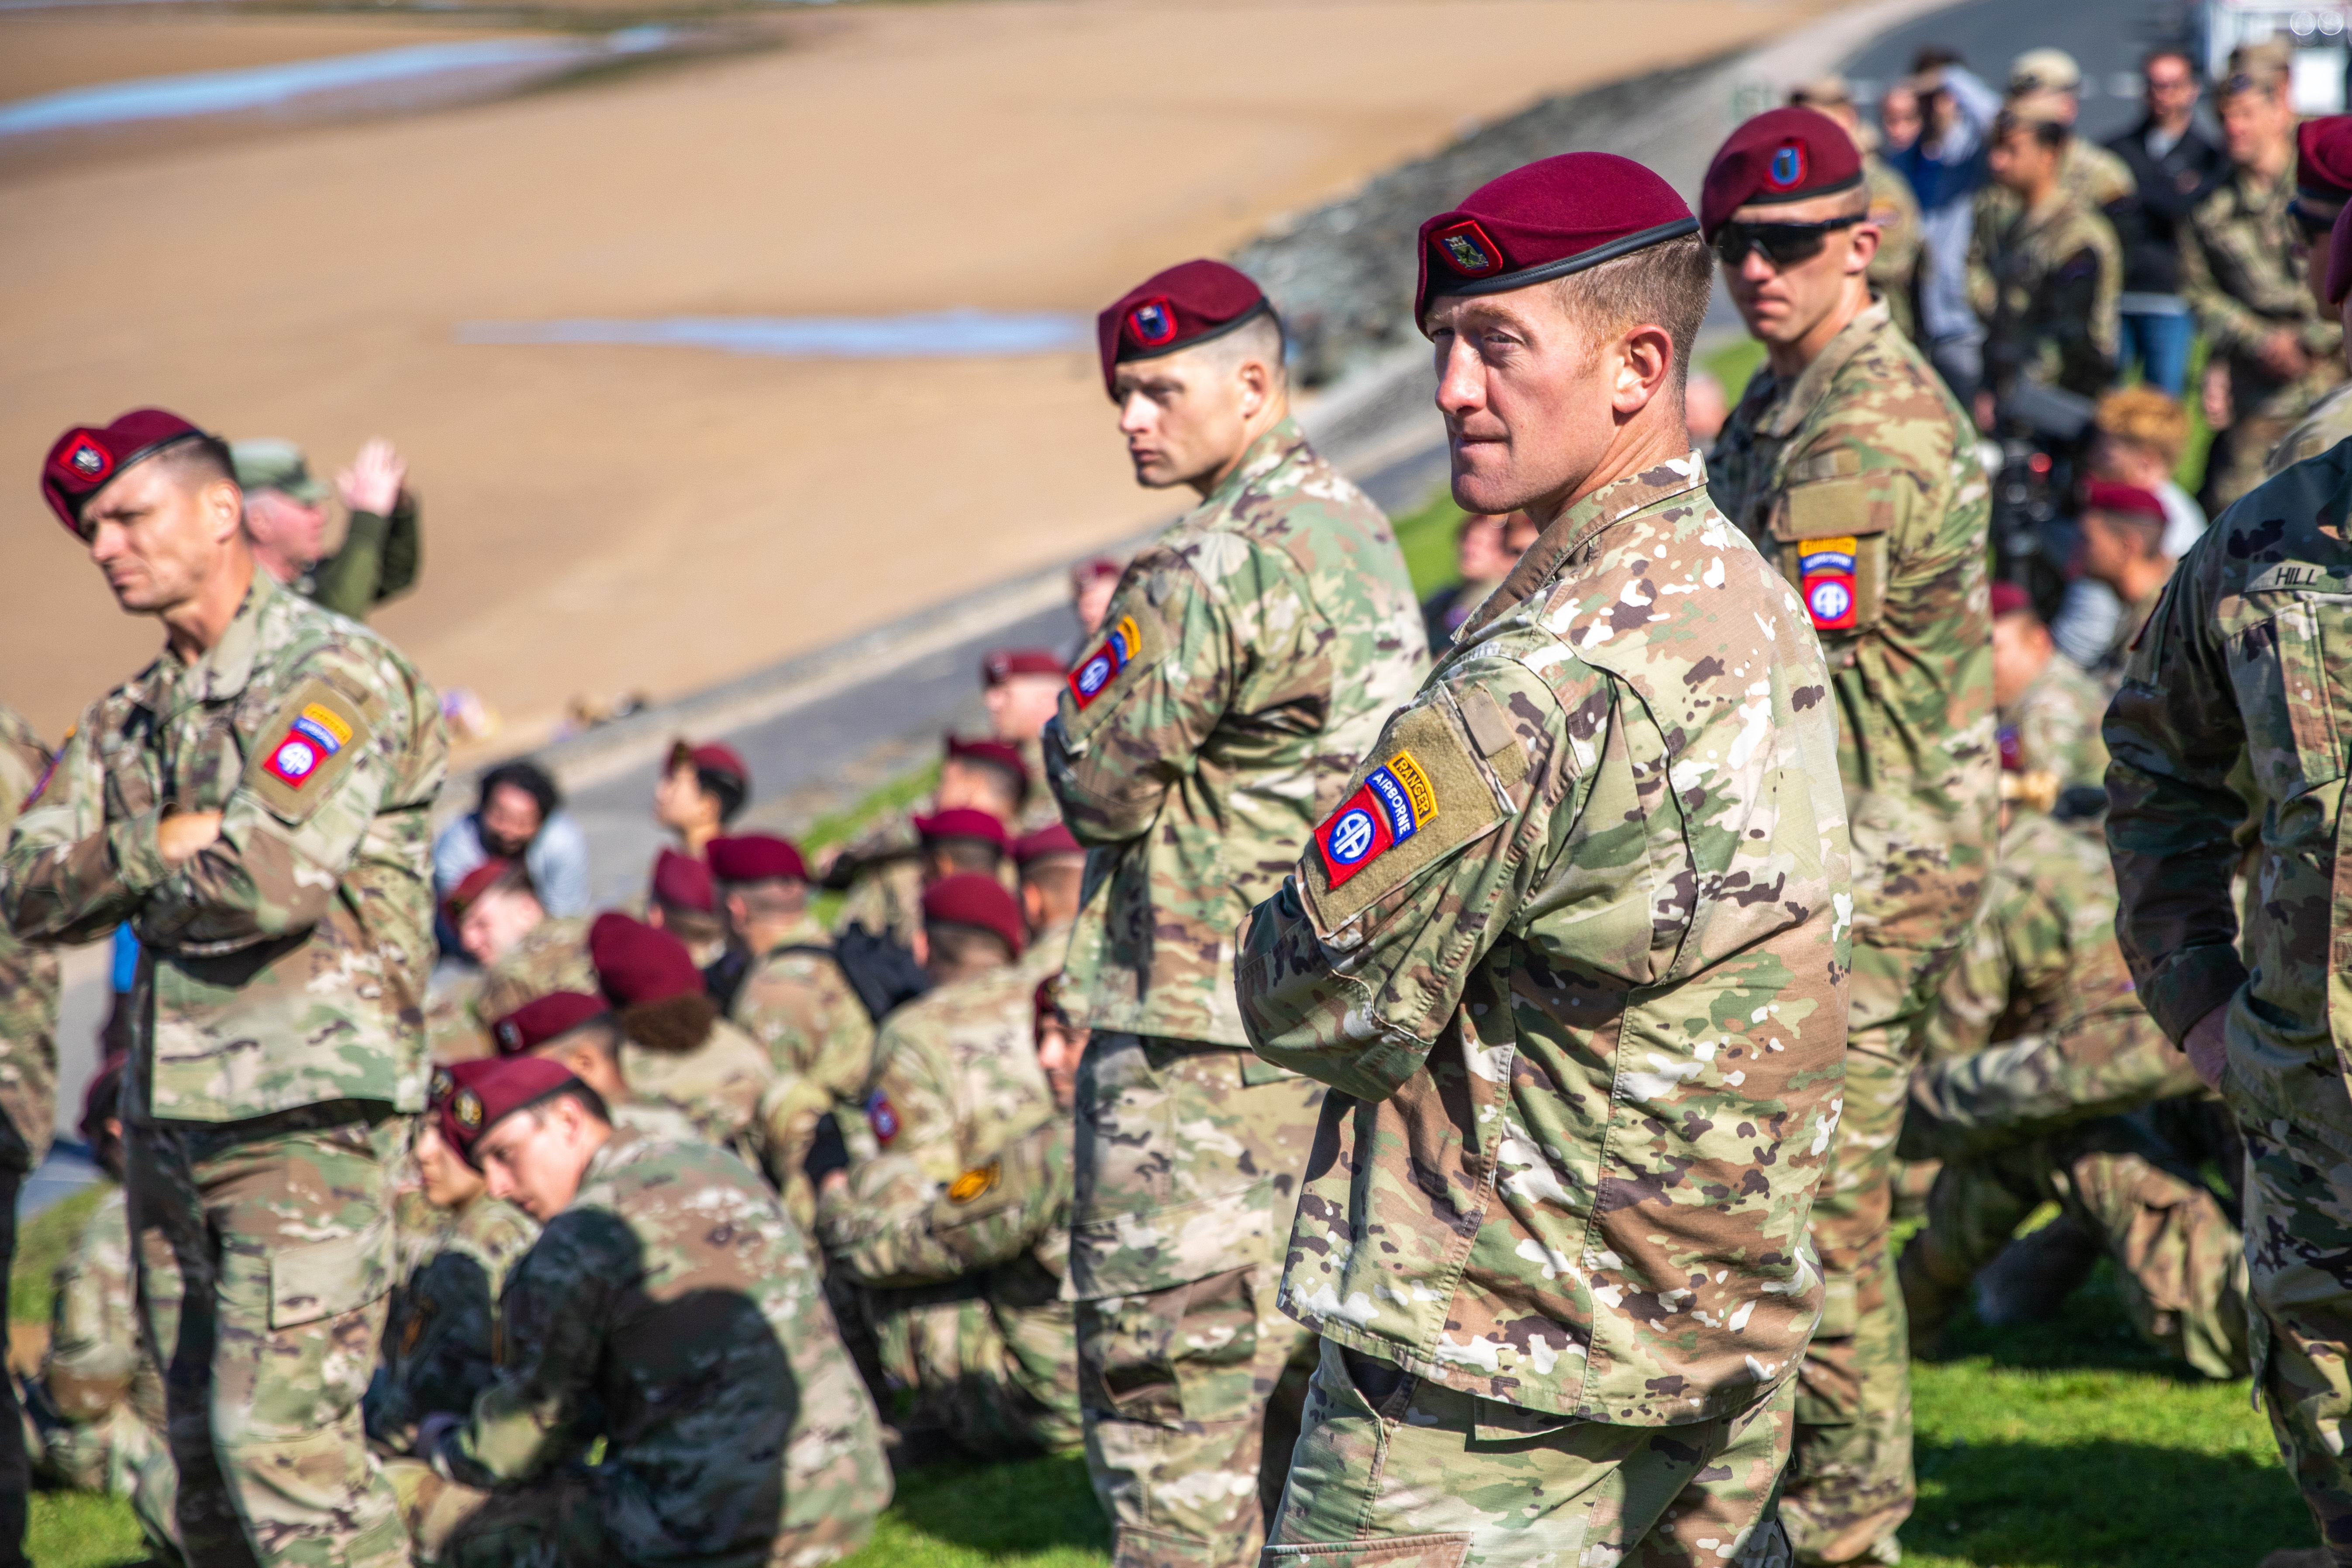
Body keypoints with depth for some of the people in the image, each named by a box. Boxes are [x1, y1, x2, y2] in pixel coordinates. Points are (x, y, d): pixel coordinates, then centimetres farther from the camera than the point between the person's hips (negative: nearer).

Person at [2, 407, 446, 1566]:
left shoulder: (339, 675, -8)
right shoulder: (132, 716, 16)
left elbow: (271, 883, -20)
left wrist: (120, 880, -2)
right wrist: (158, 846, -10)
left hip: (306, 1112, -8)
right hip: (168, 1112, 8)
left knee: (281, 1441, -15)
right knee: (202, 1455, 9)